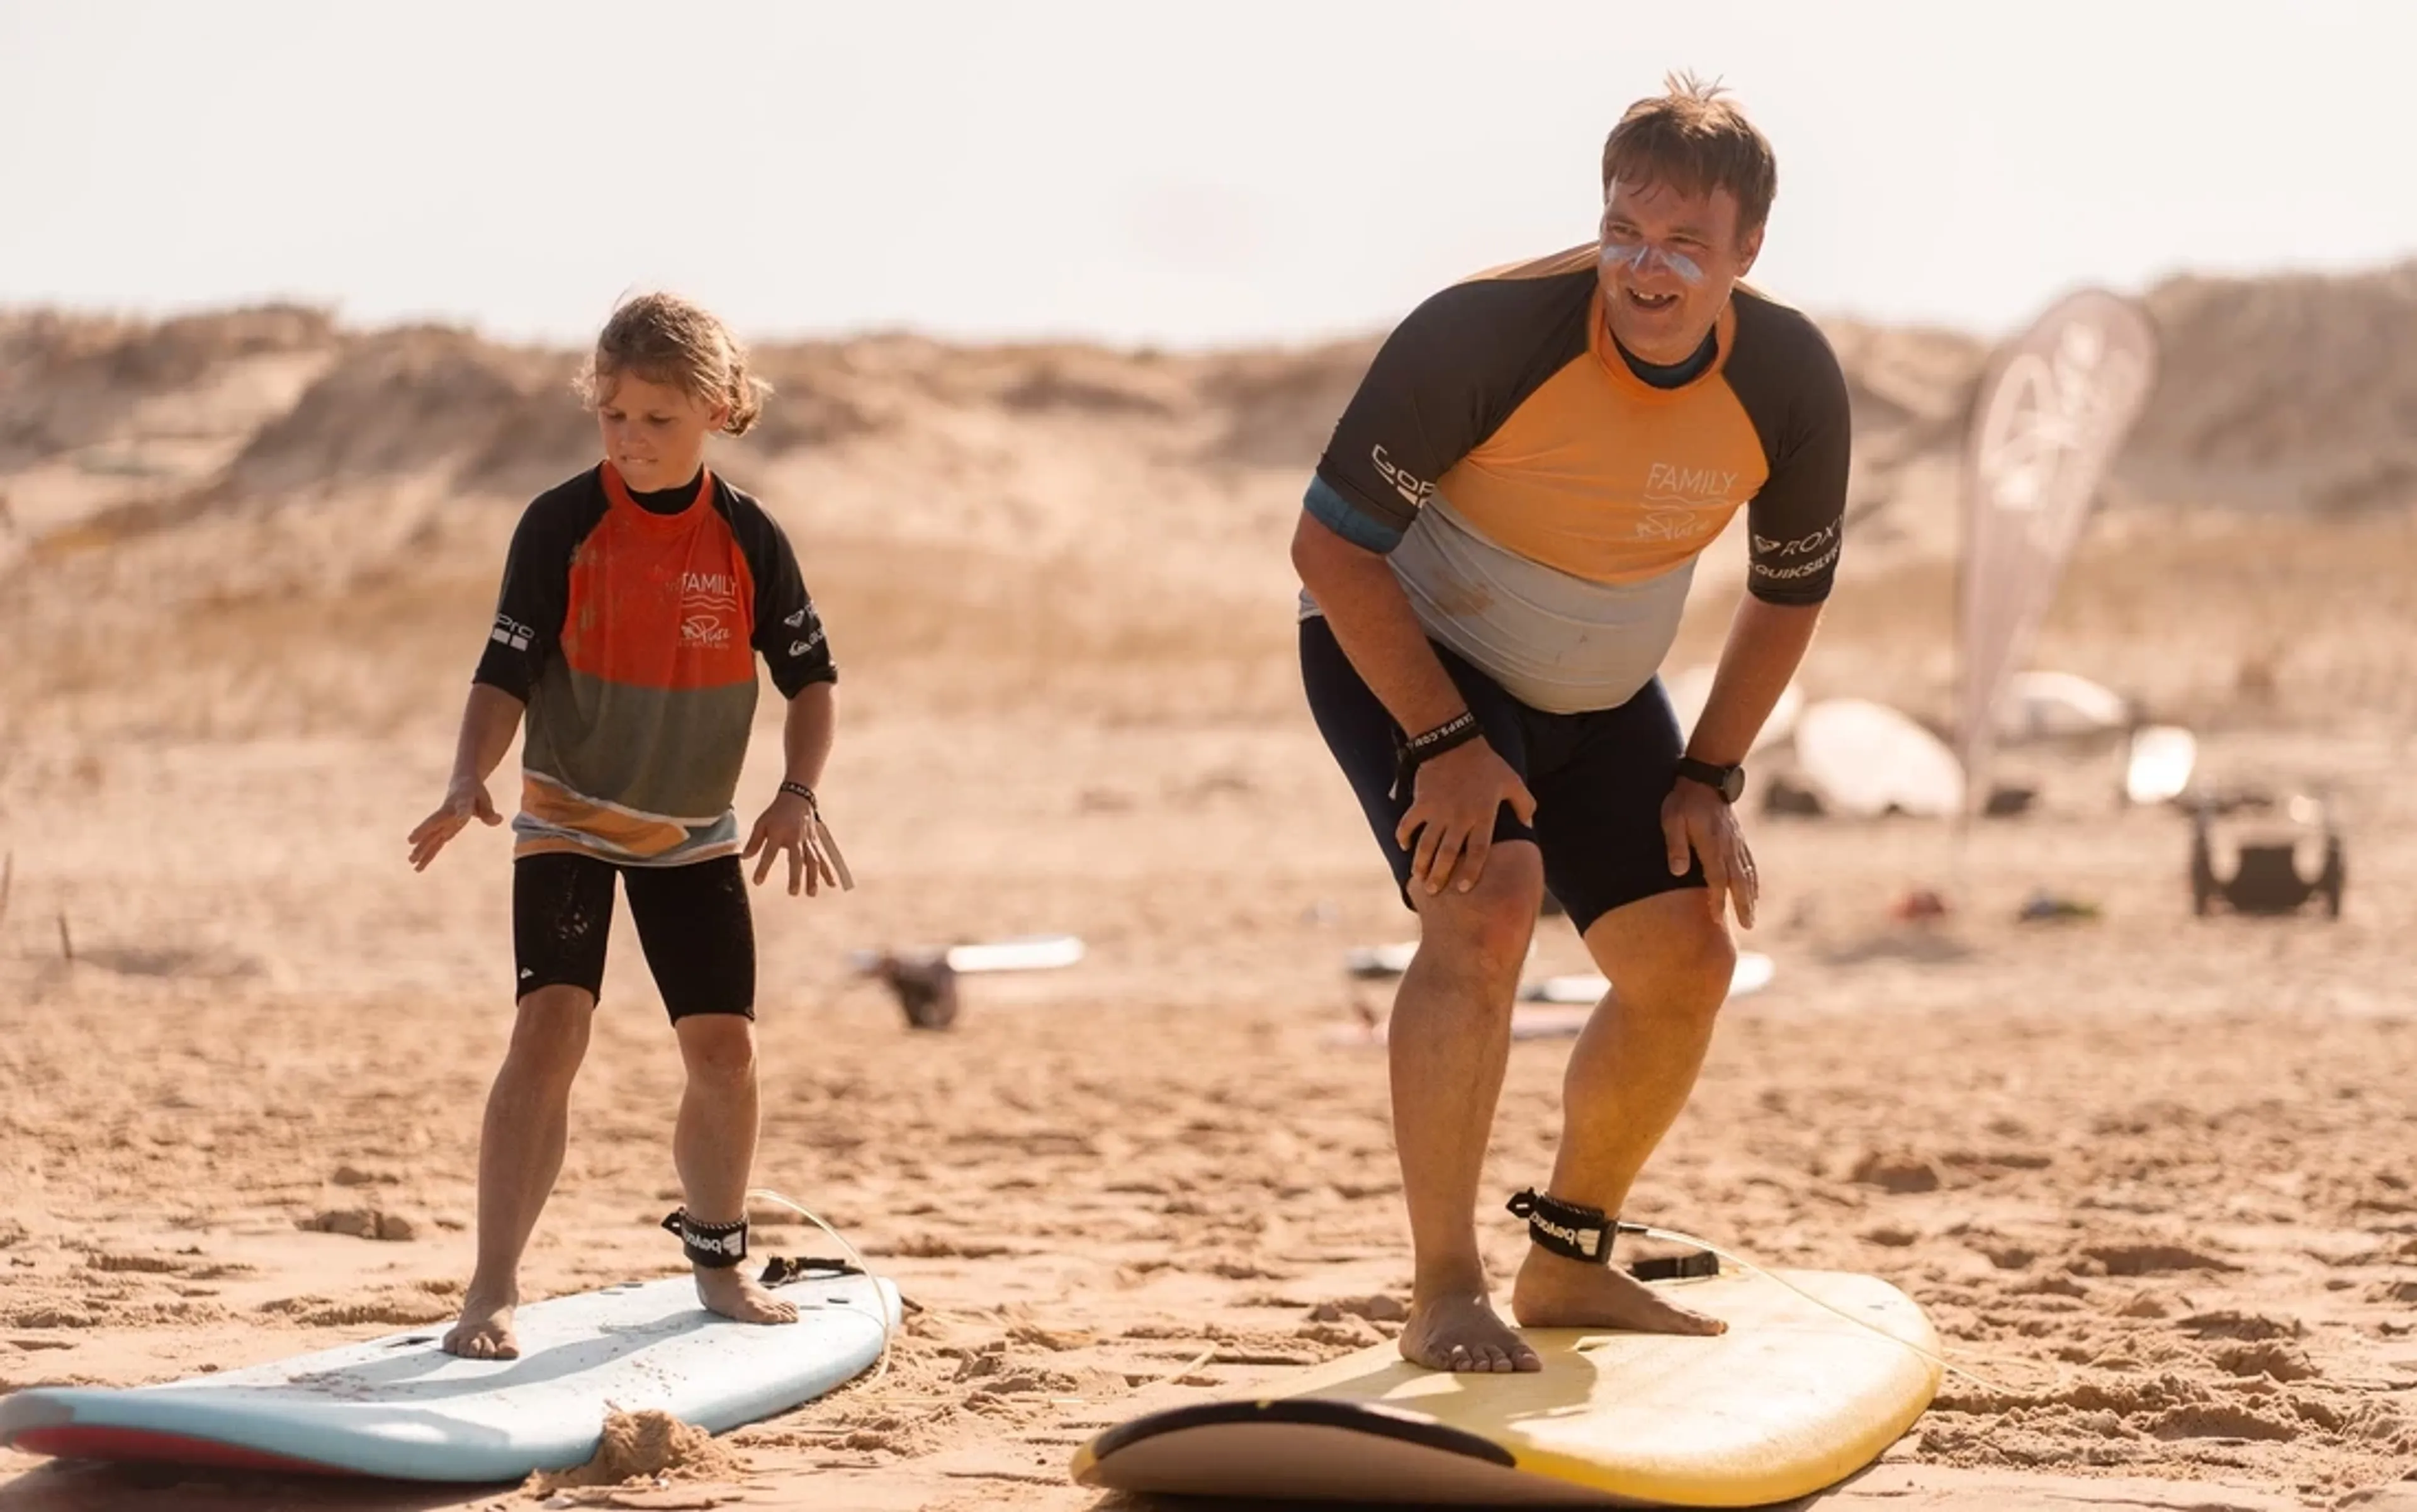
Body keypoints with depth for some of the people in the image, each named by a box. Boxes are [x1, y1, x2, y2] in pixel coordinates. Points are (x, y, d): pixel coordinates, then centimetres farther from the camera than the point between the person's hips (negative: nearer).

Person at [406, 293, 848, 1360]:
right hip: (568, 820, -3)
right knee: (549, 1030, -19)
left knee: (725, 1047, 3)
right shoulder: (561, 527, -14)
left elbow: (810, 676, 1)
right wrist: (469, 782, -33)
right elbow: (505, 674, -16)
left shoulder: (748, 539, -7)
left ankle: (718, 1260, 28)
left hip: (695, 832, 3)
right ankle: (493, 1288, -20)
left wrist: (798, 797, -14)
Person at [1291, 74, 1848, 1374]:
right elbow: (1330, 544, -24)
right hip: (1399, 653, -6)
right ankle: (1443, 1298, -24)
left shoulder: (1791, 382, -17)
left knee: (1686, 959, 2)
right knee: (1487, 901, -28)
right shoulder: (1488, 330, -31)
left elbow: (1788, 596, 2)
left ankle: (1567, 1264, 23)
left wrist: (1708, 778, -5)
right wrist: (1445, 744, -26)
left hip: (1600, 693, 6)